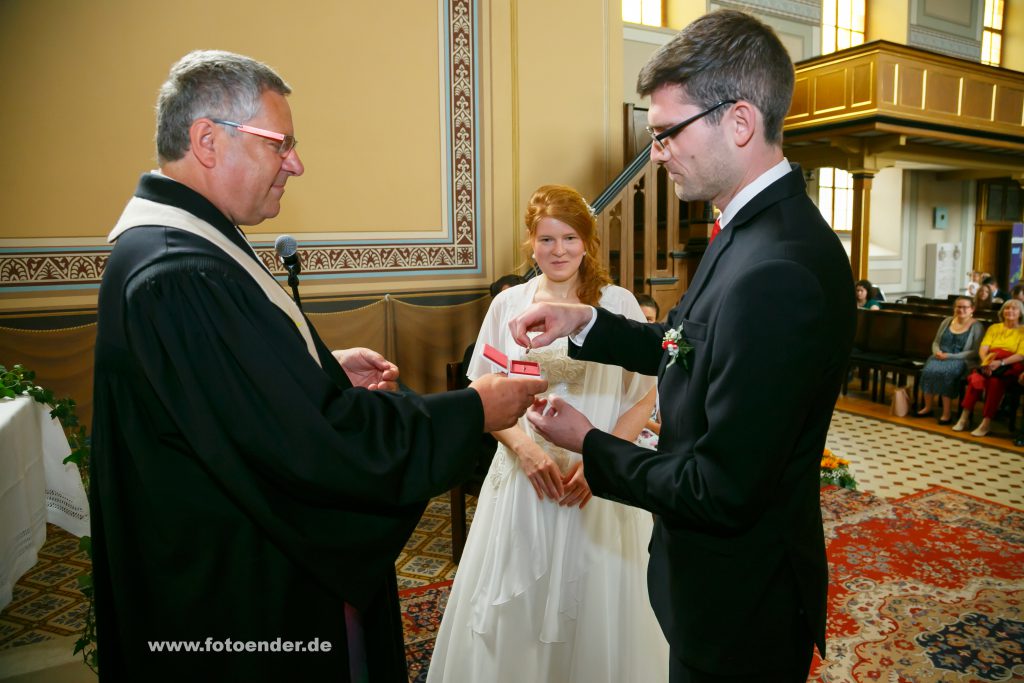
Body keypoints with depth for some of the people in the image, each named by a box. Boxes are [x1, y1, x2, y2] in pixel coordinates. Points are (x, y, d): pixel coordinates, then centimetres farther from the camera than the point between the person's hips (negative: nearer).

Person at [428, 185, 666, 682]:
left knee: (596, 611, 12)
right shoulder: (507, 305, 1)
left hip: (600, 484, -1)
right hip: (523, 477, 2)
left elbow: (643, 398, -1)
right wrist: (524, 447, -12)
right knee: (515, 614, 13)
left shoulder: (618, 304, -4)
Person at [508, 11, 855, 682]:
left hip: (740, 604, -9)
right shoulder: (755, 229, 0)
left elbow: (721, 490, -29)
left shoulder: (777, 272, -32)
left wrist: (589, 444, -16)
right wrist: (585, 322, -3)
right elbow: (691, 346, 10)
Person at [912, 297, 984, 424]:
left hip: (961, 360, -4)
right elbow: (936, 342, 17)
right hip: (940, 357, 4)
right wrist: (937, 351, -7)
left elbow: (975, 352, -7)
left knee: (946, 372, -36)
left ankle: (947, 413, -28)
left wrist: (950, 356, -16)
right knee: (929, 370, -29)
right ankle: (928, 407, -18)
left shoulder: (977, 326, 0)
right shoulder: (947, 321, 14)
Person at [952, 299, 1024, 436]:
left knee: (995, 381, -36)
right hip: (990, 363, 2)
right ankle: (965, 418, -29)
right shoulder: (994, 328, 20)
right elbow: (983, 348, 6)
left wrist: (1001, 363, -22)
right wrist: (986, 361, -17)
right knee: (976, 378, -32)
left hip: (1009, 366, -2)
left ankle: (986, 422, -33)